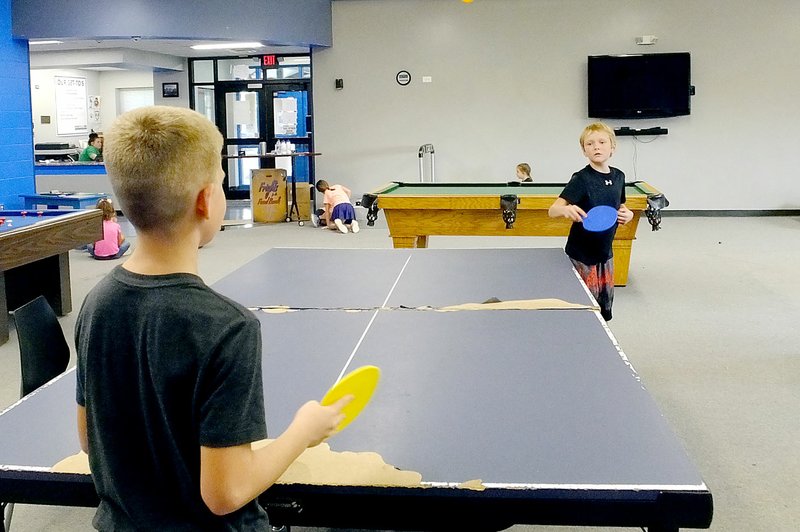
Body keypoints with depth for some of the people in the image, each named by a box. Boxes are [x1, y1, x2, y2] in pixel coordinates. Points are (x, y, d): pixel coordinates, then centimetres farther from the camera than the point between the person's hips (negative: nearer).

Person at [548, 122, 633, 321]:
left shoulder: (619, 176, 4)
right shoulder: (581, 179, -15)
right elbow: (552, 211, -22)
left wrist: (628, 214, -2)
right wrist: (566, 209, -44)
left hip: (605, 252, 6)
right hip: (582, 255, -6)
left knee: (605, 306, 14)